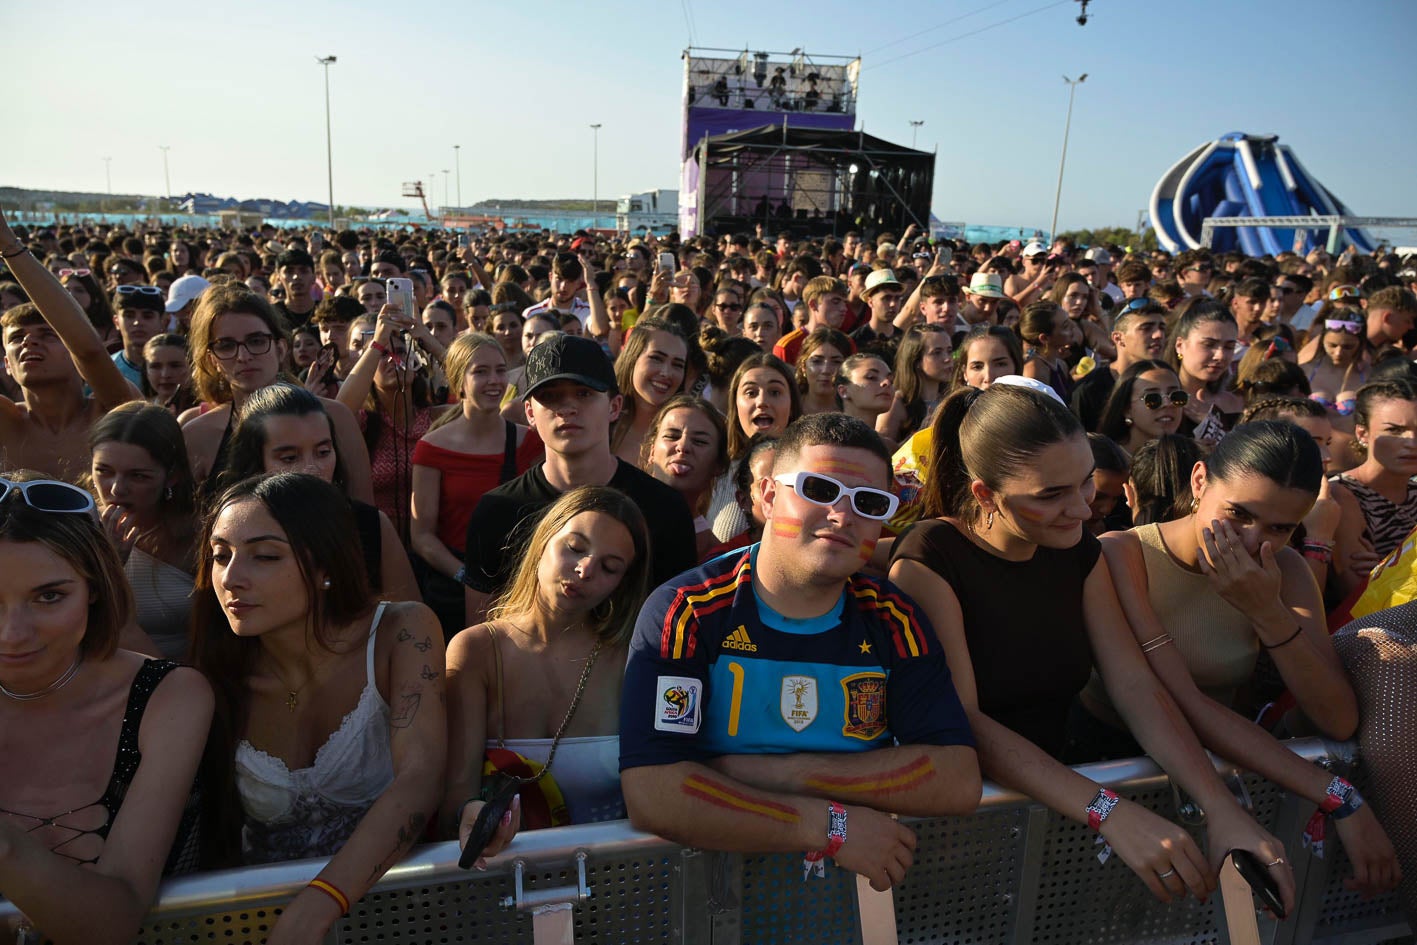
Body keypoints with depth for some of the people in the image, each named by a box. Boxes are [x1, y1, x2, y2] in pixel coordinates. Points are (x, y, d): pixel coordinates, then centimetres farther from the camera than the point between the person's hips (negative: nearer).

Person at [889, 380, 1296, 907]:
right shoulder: (928, 561, -16)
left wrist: (1222, 809, -17)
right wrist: (1107, 813, -30)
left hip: (1053, 796, 5)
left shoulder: (1078, 551, 4)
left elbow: (1136, 685, -4)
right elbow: (961, 721, -22)